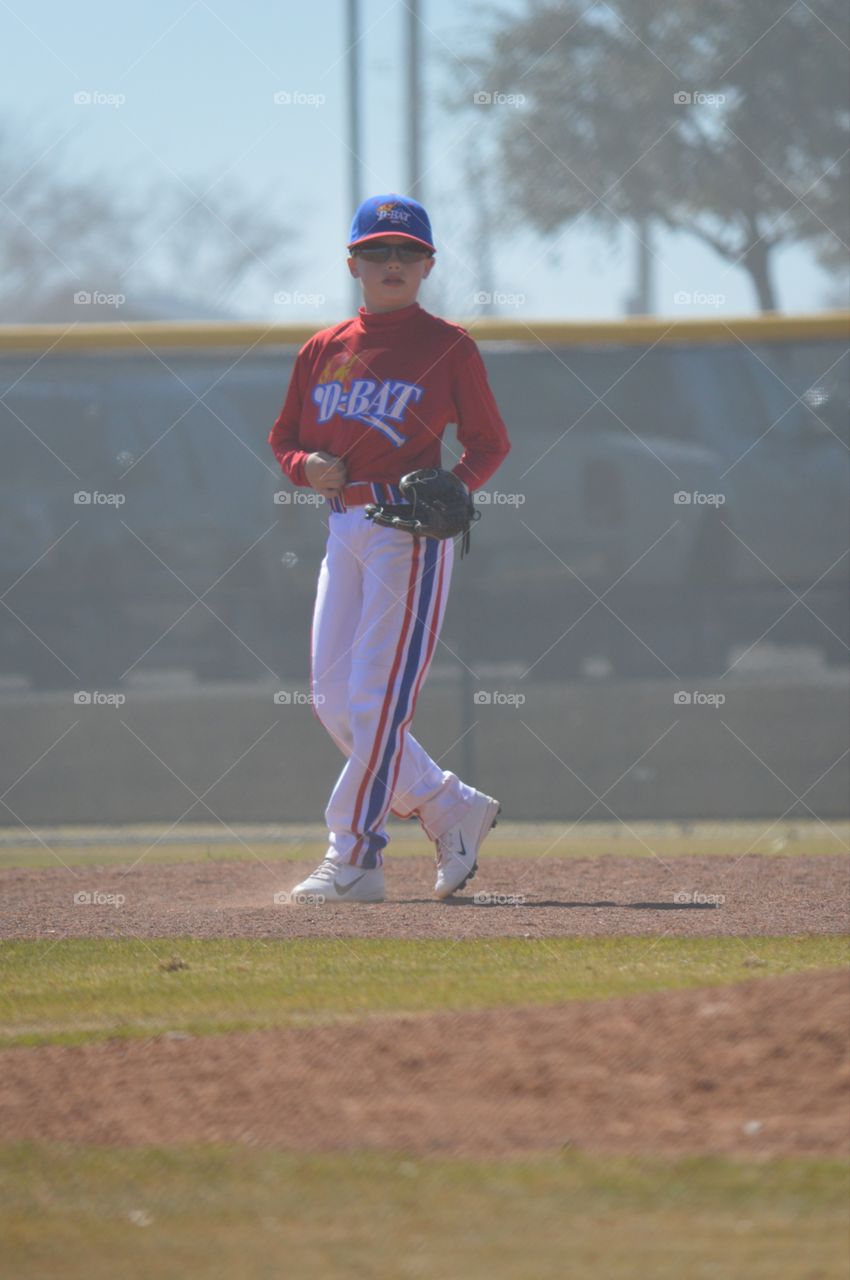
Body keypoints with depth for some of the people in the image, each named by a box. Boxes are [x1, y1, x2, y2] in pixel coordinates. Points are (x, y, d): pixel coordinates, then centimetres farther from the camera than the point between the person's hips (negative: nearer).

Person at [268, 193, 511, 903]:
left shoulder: (448, 346, -1)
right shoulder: (324, 349, 12)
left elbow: (490, 442, 3)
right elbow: (286, 440, 19)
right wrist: (308, 467, -4)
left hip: (412, 530, -6)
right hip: (345, 526, 6)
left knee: (378, 696, -10)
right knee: (333, 698, 4)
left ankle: (353, 859, -8)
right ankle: (452, 809, 18)